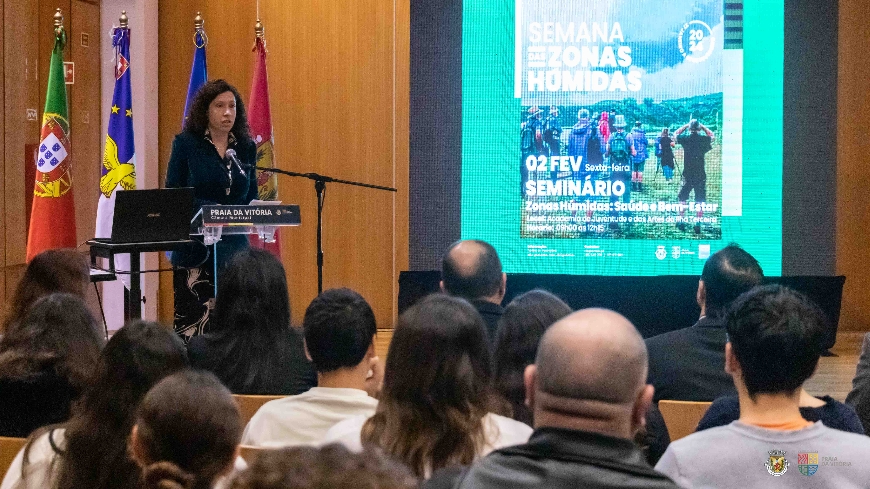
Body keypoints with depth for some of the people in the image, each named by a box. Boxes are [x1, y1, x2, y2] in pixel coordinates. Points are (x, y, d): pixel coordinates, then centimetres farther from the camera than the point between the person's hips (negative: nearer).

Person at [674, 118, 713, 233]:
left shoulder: (685, 138, -6)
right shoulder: (704, 139, -5)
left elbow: (676, 133, 17)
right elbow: (712, 135, 18)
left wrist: (685, 126, 20)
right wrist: (703, 127, 19)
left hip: (687, 174, 0)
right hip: (700, 174, 0)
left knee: (682, 198, 15)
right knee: (700, 201, 7)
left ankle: (682, 221, 13)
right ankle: (698, 223, 4)